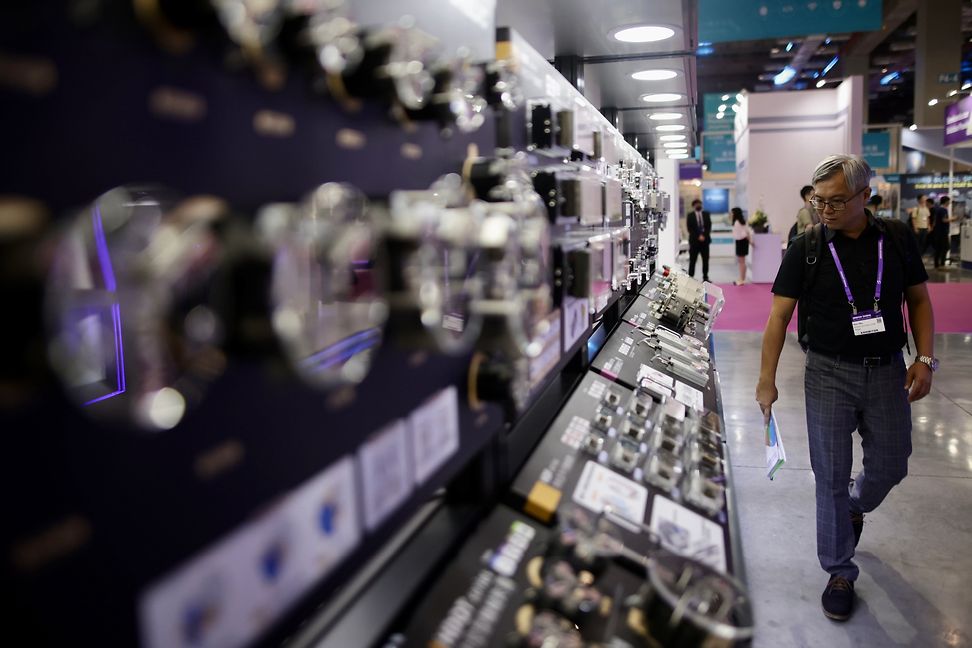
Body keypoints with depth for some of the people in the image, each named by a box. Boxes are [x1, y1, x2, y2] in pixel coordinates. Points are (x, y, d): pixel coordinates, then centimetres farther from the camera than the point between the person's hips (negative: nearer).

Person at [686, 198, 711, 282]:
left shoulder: (706, 214, 10)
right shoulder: (690, 215, 1)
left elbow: (709, 226, 3)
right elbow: (690, 228, -6)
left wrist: (704, 236, -12)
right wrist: (698, 236, -14)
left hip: (705, 240, 3)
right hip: (694, 240, -3)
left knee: (705, 260, 6)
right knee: (692, 261, -2)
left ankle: (705, 278, 14)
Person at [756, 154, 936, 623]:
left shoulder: (897, 240, 0)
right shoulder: (806, 249, -7)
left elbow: (919, 300, 9)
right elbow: (779, 316, -6)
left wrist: (925, 360, -1)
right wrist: (767, 380, -10)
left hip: (887, 372, 3)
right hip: (829, 374, -2)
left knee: (890, 467, 13)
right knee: (831, 477, 2)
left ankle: (855, 508, 48)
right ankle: (840, 573, 17)